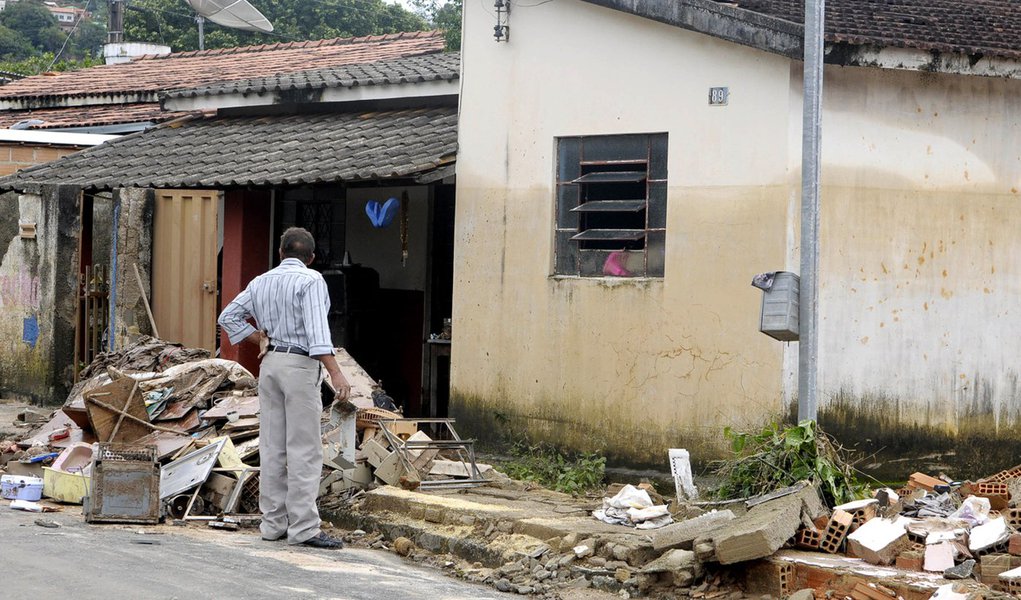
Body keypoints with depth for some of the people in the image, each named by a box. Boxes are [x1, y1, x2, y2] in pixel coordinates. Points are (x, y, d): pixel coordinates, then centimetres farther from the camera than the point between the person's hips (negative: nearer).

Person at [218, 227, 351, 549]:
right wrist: (335, 373, -25)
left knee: (272, 447, 9)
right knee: (304, 450, -6)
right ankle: (303, 527, -9)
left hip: (270, 363, 7)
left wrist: (262, 339, 13)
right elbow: (316, 328, -20)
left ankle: (273, 523, 12)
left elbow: (228, 317, 16)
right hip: (300, 365, -7)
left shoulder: (261, 282, 13)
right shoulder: (311, 280, -7)